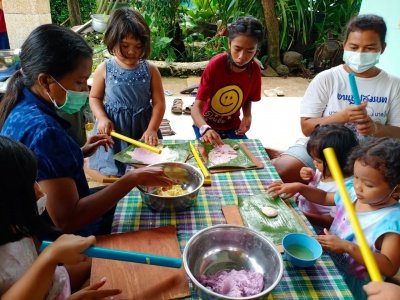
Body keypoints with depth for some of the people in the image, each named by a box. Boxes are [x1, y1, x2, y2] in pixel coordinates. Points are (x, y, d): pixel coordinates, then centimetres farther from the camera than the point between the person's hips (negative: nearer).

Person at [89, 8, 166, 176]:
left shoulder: (150, 70, -6)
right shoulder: (104, 69, -6)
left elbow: (159, 103, -5)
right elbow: (95, 98, 4)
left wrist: (152, 129, -16)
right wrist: (102, 118, -13)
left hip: (142, 127, 1)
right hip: (113, 128, 0)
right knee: (112, 173, 10)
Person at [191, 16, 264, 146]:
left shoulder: (255, 71, -13)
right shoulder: (215, 65, -25)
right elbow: (196, 107, -28)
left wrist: (247, 116, -15)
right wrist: (205, 129, -48)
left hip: (232, 126, 3)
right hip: (207, 125, -3)